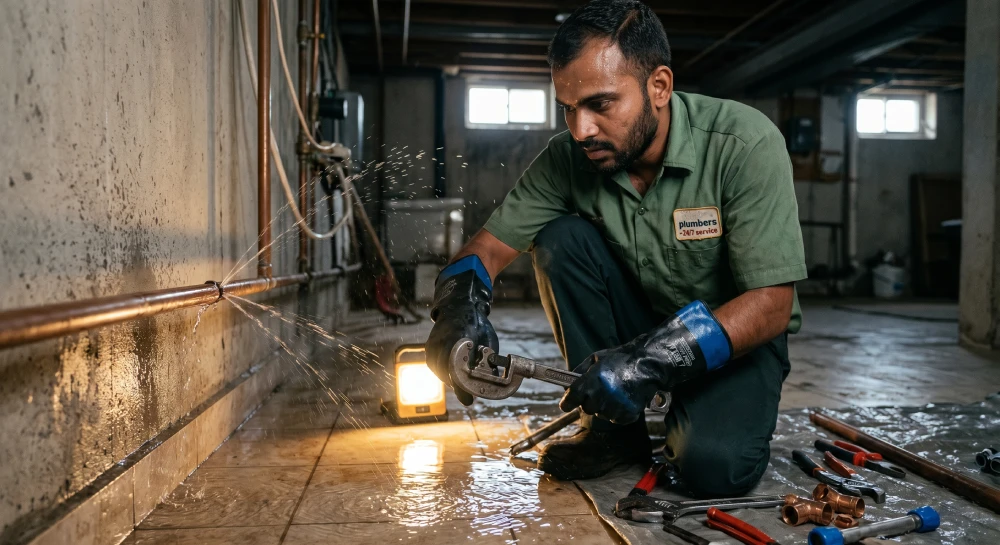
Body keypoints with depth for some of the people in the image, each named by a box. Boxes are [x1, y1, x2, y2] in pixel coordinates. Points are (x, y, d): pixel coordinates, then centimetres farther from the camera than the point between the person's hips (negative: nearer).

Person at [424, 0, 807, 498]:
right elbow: (488, 247, -10)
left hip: (737, 332, -3)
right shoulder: (568, 158, -14)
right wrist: (459, 307, -33)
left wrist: (652, 360, -38)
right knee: (561, 238, -21)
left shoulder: (745, 144, -24)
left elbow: (771, 305, -26)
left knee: (715, 467, -31)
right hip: (640, 320, 4)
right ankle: (616, 430, -9)